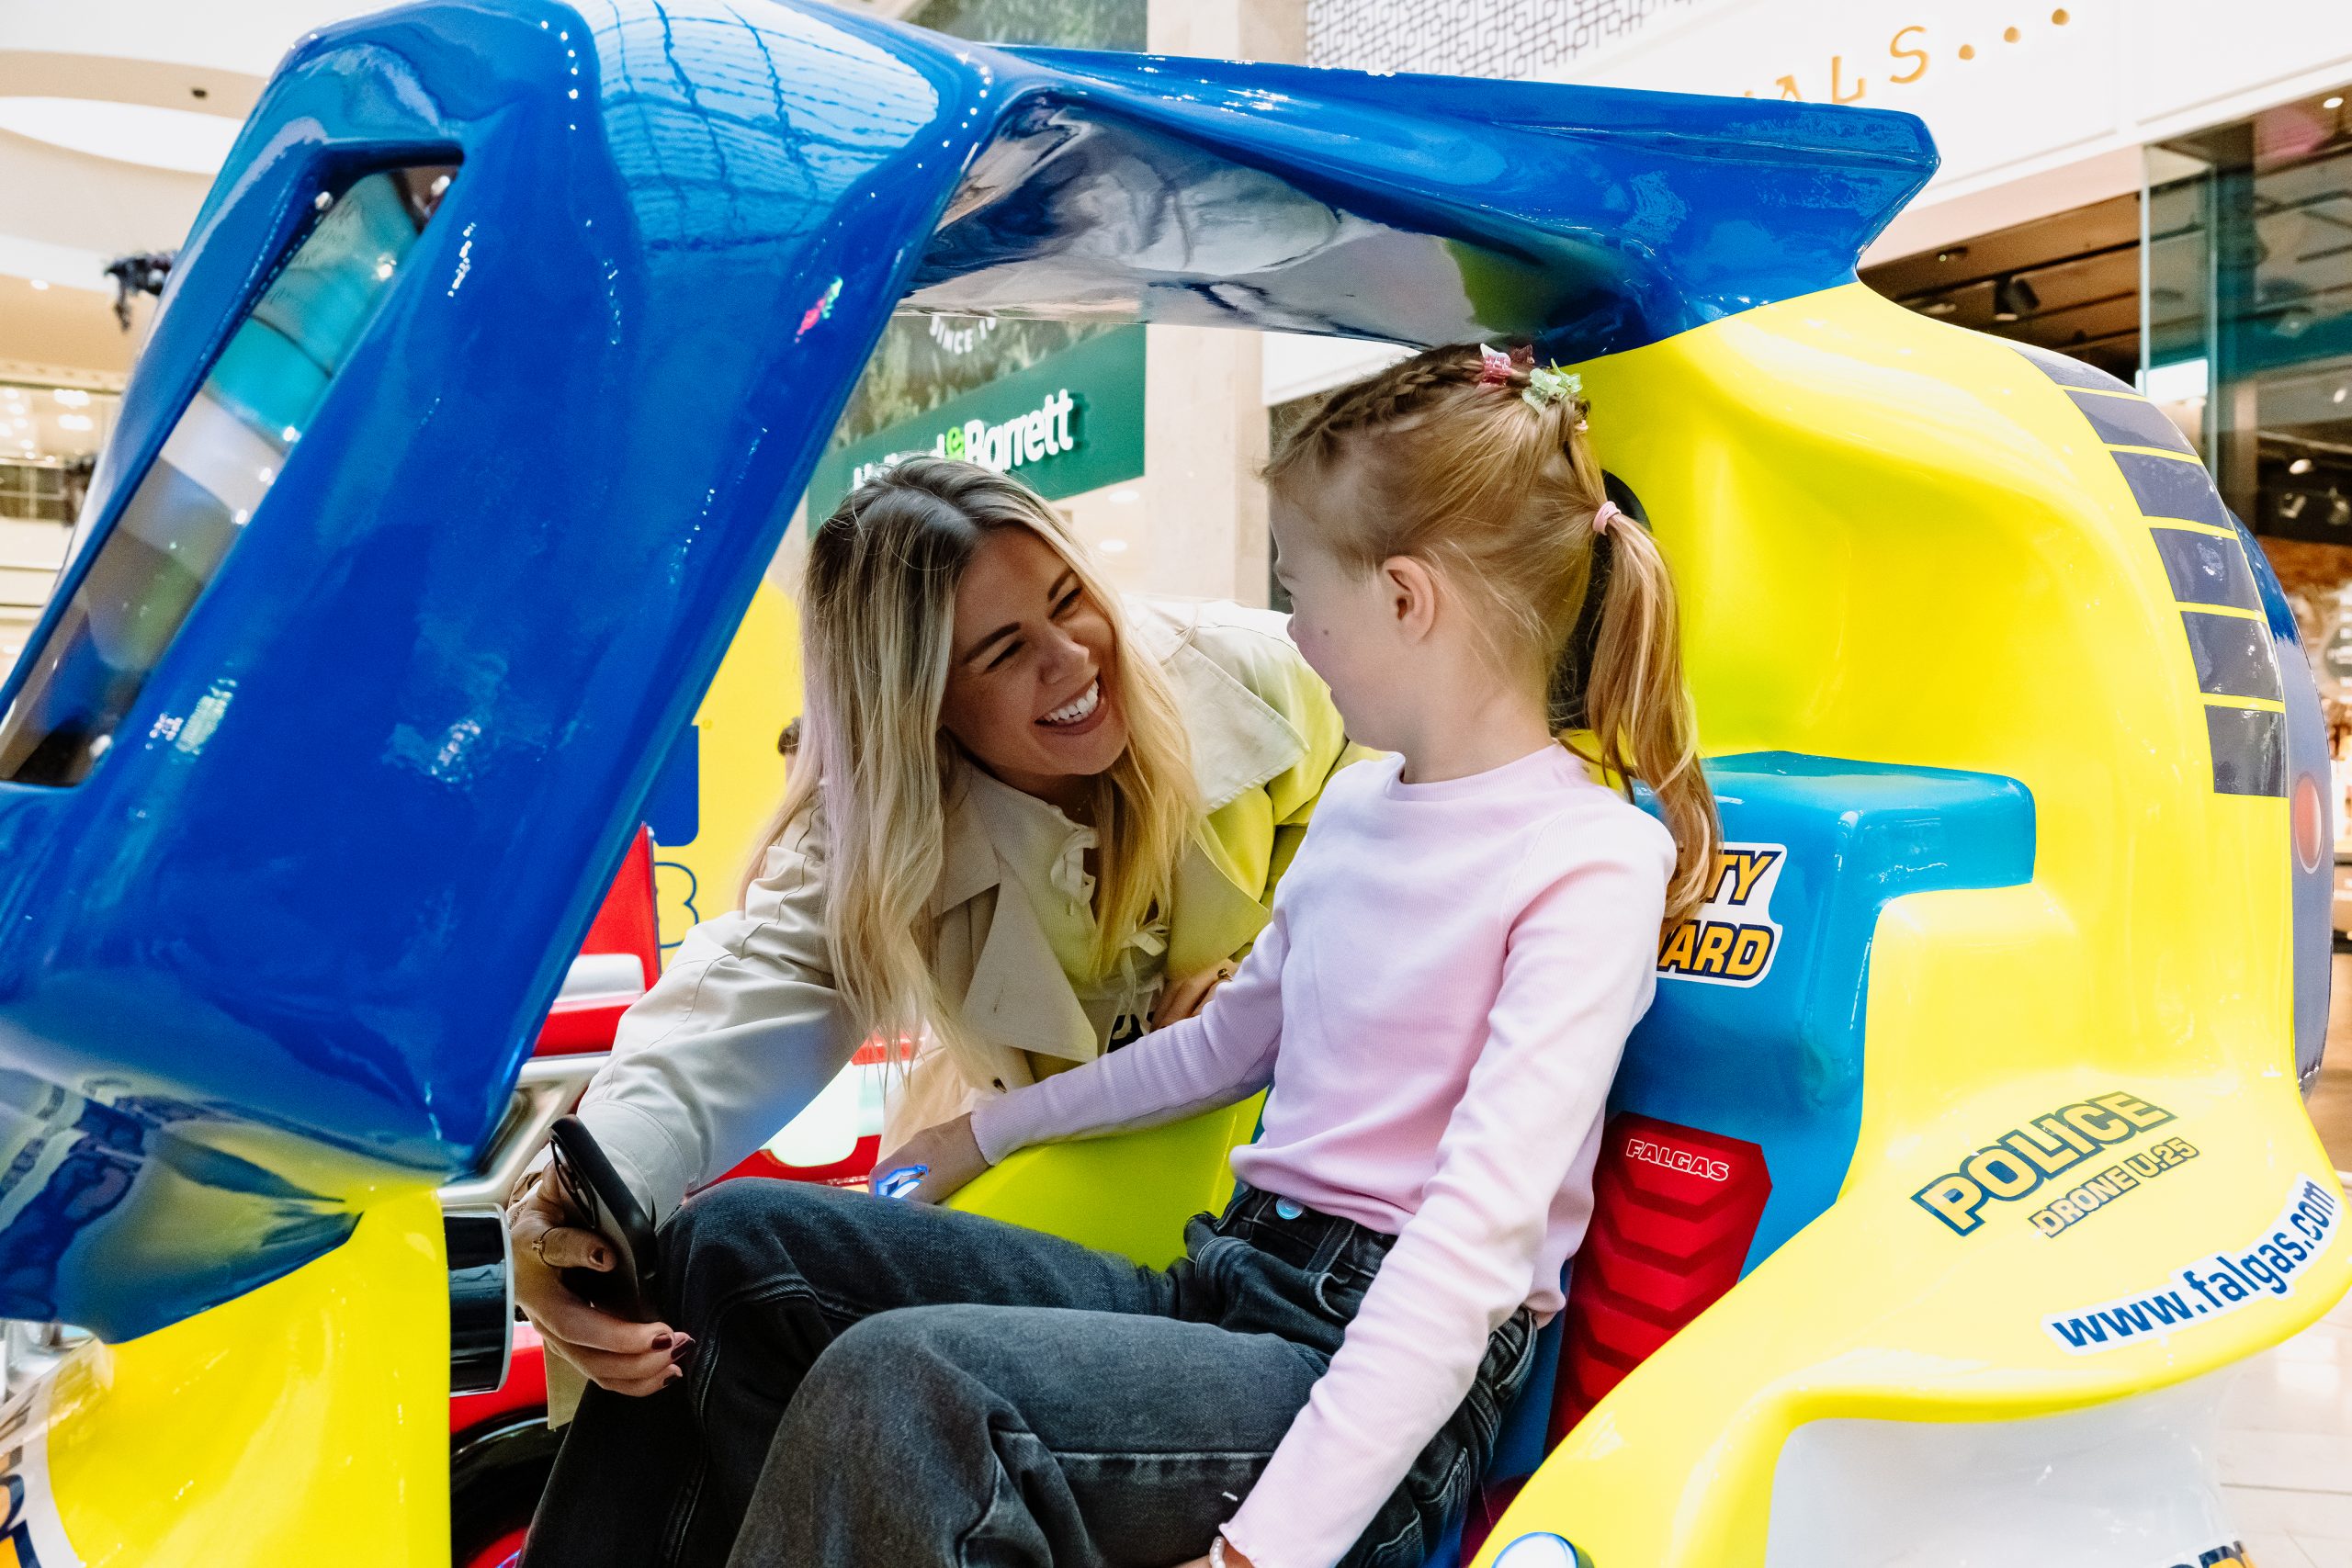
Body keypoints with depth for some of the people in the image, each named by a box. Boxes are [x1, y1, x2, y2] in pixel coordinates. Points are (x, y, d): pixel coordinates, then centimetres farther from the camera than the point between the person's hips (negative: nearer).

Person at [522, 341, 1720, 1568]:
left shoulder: (1590, 860, -13)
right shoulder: (1358, 801, 13)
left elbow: (1482, 1239, -21)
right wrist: (989, 1131, 29)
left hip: (1381, 1380, -8)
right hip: (1222, 1291, 8)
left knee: (898, 1377, -31)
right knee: (743, 1238, 2)